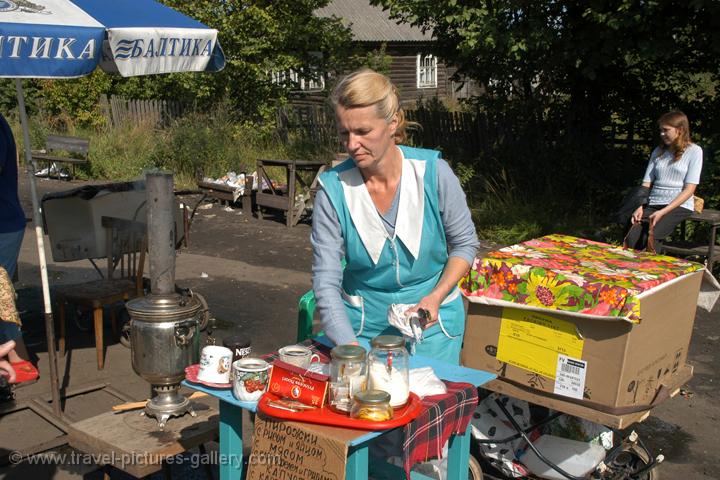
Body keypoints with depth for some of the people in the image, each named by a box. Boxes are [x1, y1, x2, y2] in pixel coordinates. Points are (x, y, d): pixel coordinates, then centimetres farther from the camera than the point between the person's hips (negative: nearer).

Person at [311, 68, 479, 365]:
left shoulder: (433, 172, -14)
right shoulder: (333, 188, -15)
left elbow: (465, 243, -1)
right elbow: (326, 282, -16)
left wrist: (435, 297, -16)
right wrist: (351, 351, -27)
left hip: (432, 321, 0)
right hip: (361, 323, 0)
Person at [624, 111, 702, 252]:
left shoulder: (694, 151, 1)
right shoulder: (658, 151, 17)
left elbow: (689, 189, -7)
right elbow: (646, 183, 12)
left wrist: (663, 212, -17)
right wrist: (639, 207, -8)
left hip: (679, 206, -4)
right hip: (652, 205, 4)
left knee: (649, 236, -31)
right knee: (632, 237, -25)